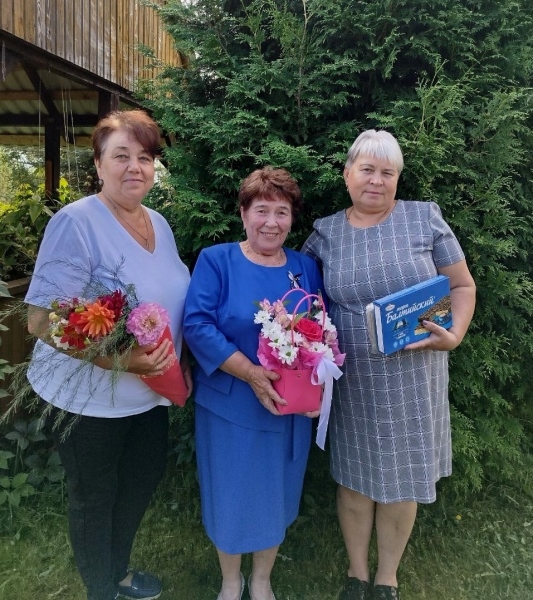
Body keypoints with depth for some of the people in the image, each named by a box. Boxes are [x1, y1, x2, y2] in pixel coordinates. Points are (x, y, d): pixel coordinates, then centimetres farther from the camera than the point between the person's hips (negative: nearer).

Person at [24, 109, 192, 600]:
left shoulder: (160, 224, 3)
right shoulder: (75, 222, -19)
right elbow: (41, 320, -22)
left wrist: (178, 362, 7)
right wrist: (117, 360, -31)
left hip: (151, 393, 7)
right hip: (91, 397, -7)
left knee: (142, 483, 24)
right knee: (95, 498, 16)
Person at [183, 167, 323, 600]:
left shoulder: (306, 268, 4)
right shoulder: (215, 260, -7)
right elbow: (197, 326, -17)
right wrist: (252, 374, -25)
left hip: (291, 408, 3)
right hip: (229, 405, -3)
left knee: (275, 496, 18)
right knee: (230, 495, 14)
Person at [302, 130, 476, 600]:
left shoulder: (425, 217, -2)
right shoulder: (325, 232, 0)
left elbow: (462, 285, 3)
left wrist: (454, 335, -13)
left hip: (412, 379, 0)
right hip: (351, 382, 1)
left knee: (402, 480, 14)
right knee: (354, 477, 14)